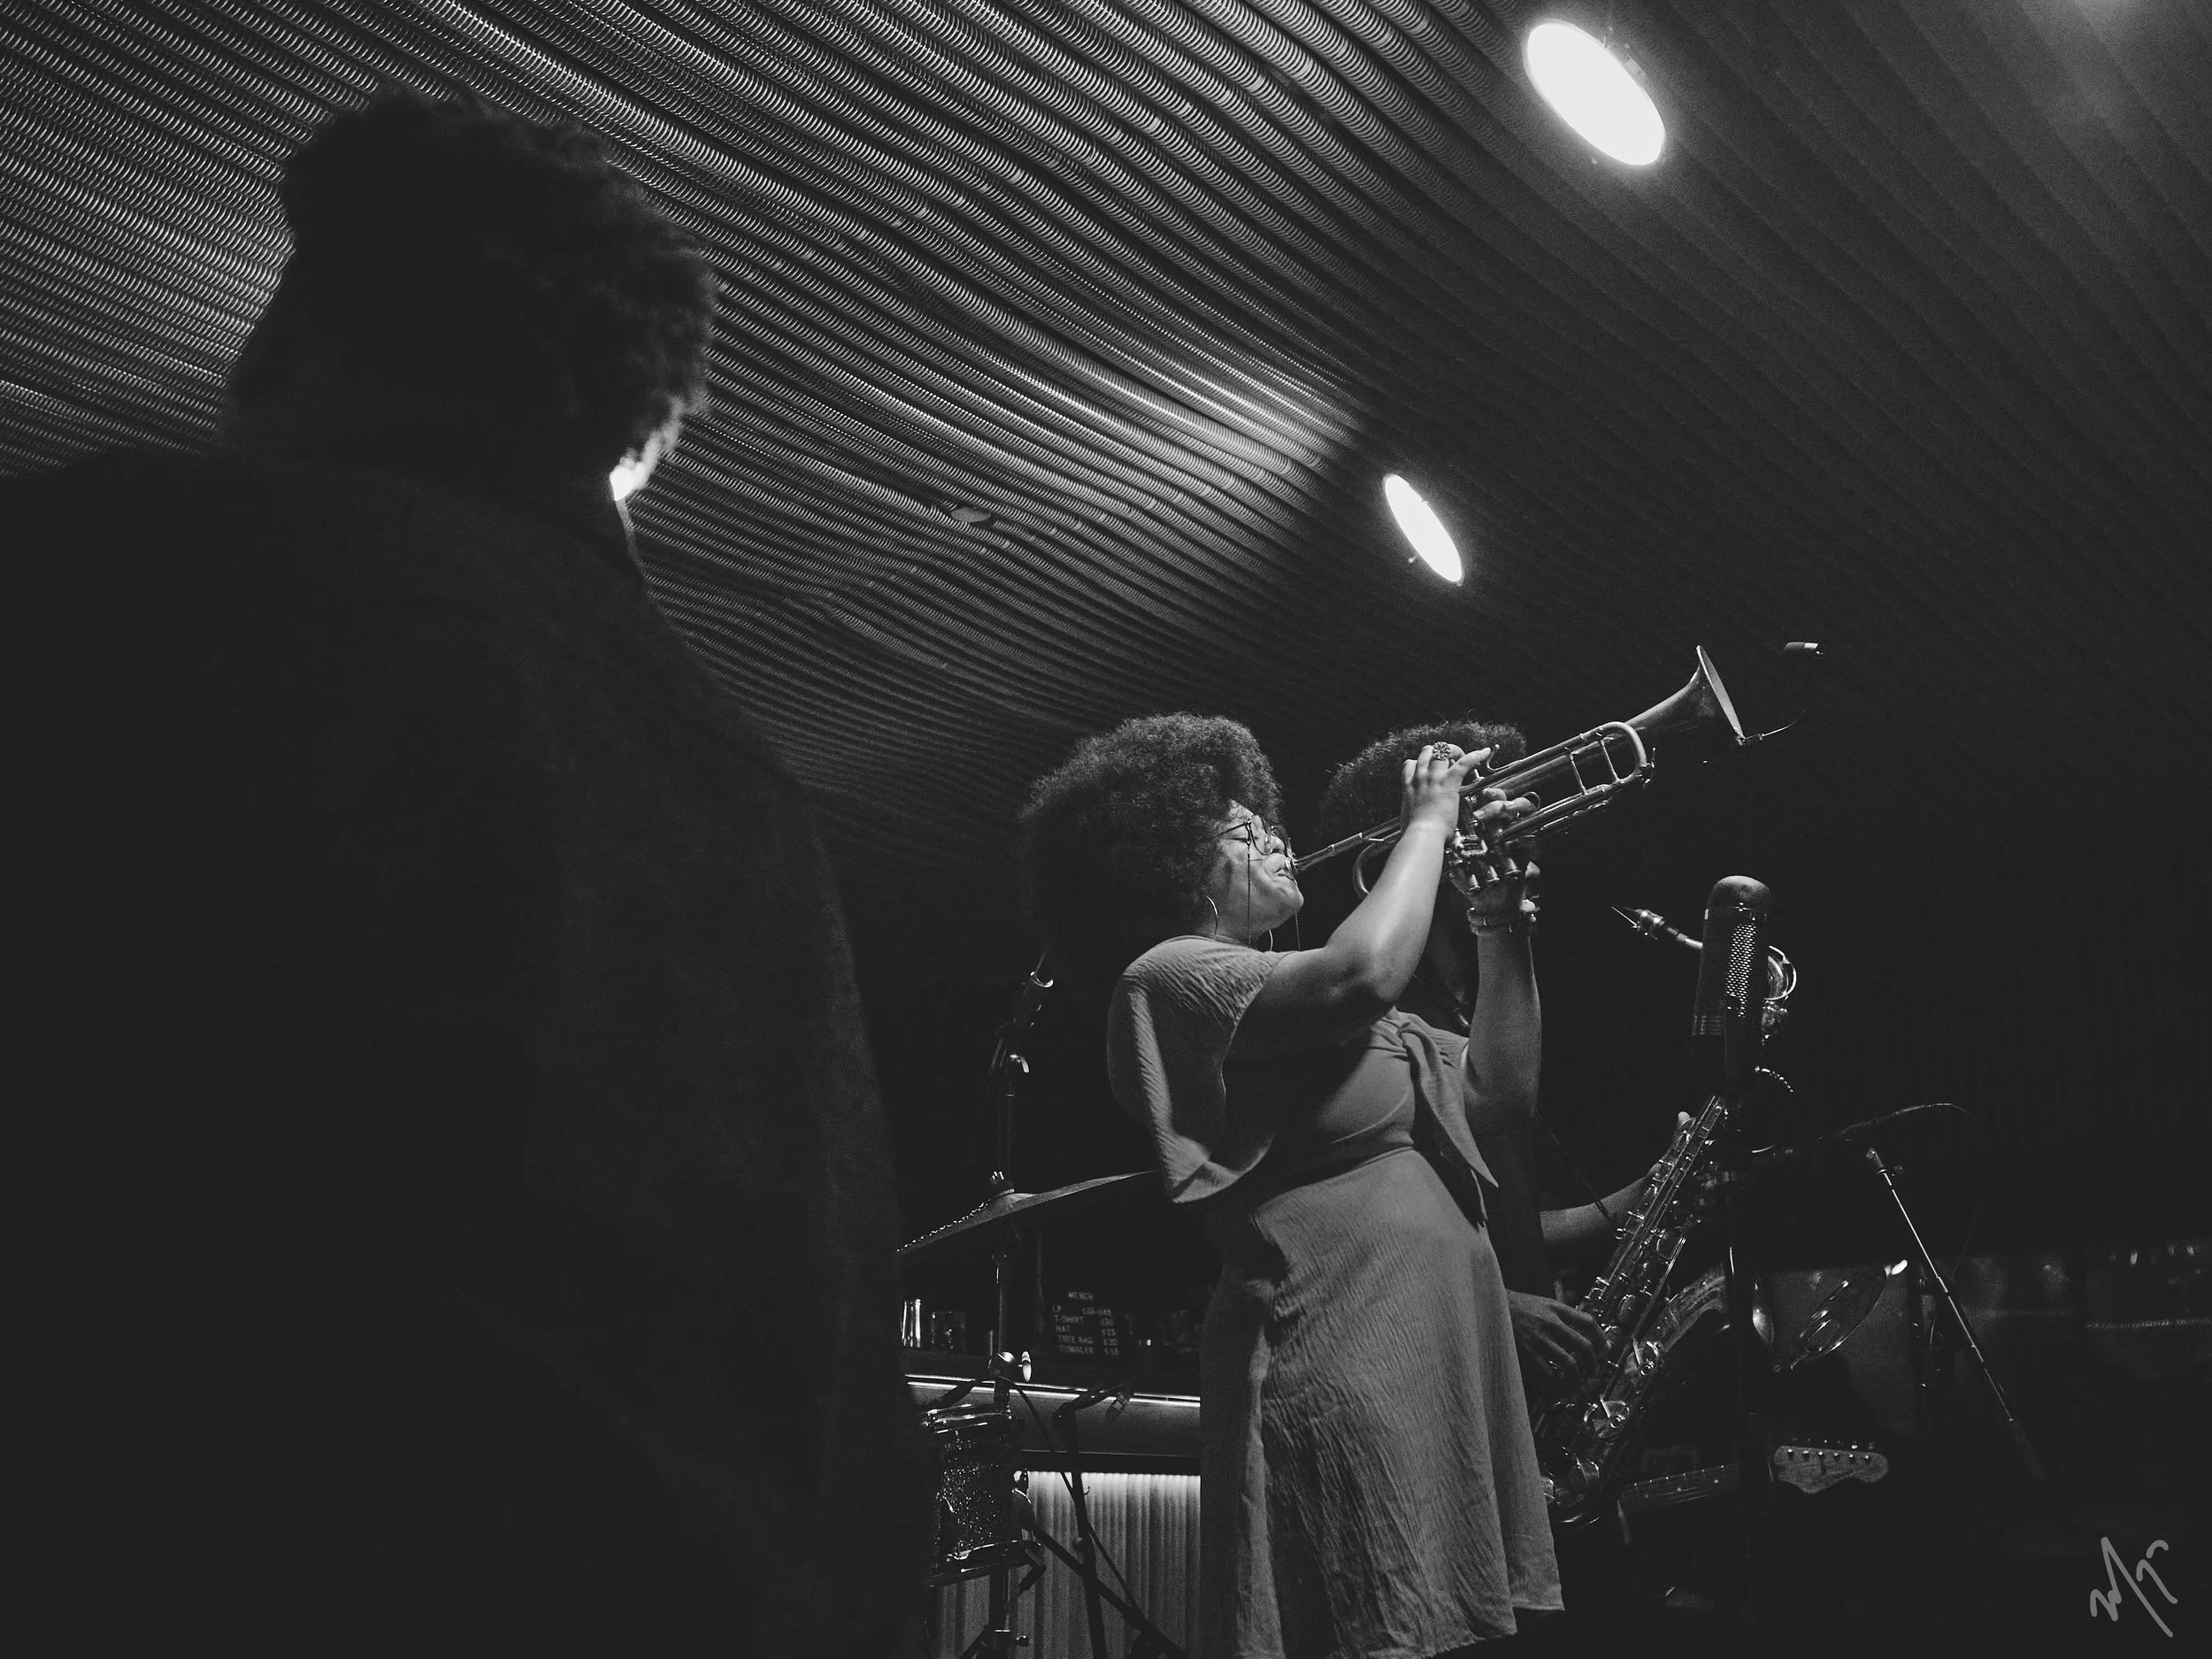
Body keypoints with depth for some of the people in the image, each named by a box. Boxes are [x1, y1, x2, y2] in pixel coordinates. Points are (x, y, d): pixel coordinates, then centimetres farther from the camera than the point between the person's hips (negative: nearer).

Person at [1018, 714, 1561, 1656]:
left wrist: (1499, 922, 16)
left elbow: (1500, 1088, 24)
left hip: (1440, 1377, 9)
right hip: (1344, 1374, -9)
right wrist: (1427, 821, -6)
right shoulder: (1169, 974, -4)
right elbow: (1366, 973, -22)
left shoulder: (1304, 1008, 24)